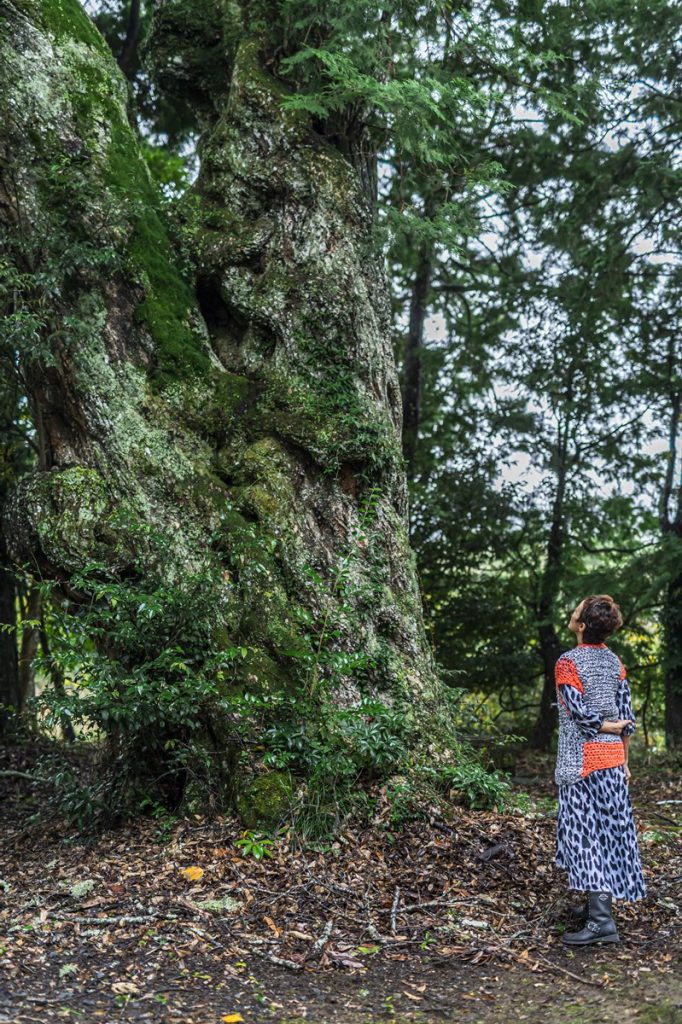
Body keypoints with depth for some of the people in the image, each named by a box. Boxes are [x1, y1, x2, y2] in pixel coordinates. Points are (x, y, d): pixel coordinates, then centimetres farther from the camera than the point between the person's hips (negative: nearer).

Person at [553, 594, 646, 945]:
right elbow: (627, 715, 7)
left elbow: (579, 712, -18)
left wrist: (607, 727, 0)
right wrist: (624, 761, 13)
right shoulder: (615, 661, 5)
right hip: (613, 757, 7)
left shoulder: (568, 662, -13)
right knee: (610, 829, 12)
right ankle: (600, 902, 24)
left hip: (582, 758, -6)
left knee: (586, 832, -4)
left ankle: (601, 919, -8)